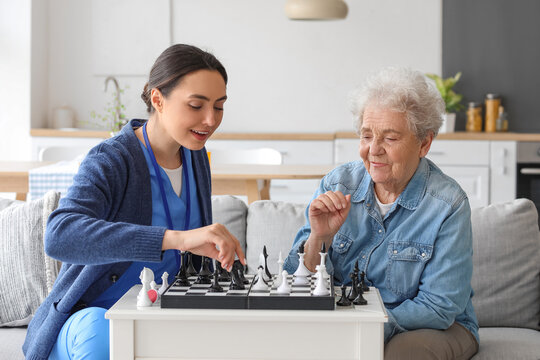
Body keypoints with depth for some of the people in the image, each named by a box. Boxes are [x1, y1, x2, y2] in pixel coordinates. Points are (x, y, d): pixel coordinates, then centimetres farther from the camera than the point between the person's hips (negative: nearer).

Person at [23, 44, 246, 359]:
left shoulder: (194, 155, 5)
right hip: (89, 314, -5)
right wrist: (177, 238, -49)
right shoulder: (109, 161, -19)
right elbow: (60, 236, -40)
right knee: (106, 334, -39)